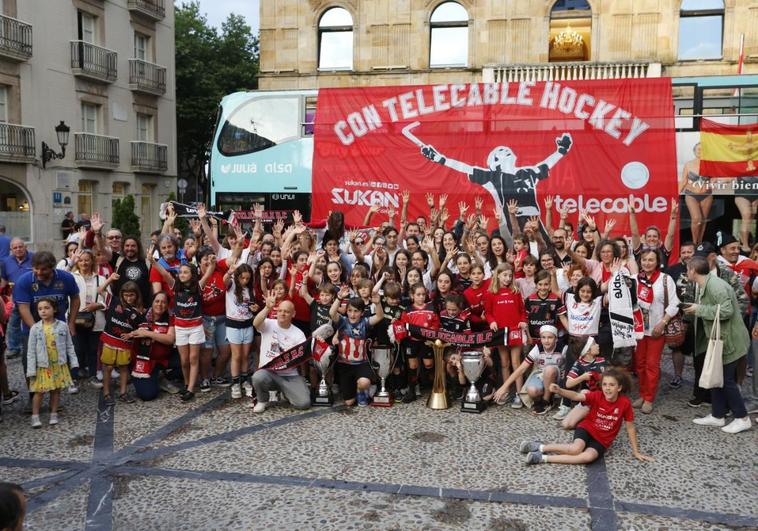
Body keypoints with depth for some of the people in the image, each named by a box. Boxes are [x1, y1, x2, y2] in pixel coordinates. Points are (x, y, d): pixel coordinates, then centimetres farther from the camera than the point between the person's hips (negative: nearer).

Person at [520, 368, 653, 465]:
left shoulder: (625, 403, -12)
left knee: (589, 457, -31)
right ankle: (541, 447, -14)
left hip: (603, 440, 1)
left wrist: (636, 452, 3)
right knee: (576, 449, -34)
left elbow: (630, 428, -2)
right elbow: (576, 396, -30)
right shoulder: (597, 396, -13)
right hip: (587, 428, -1)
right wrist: (559, 390, -51)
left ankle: (543, 458, -27)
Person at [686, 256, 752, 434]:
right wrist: (695, 310, 2)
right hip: (719, 339, 10)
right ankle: (717, 416, 23)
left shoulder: (715, 285, -22)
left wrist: (699, 309, -22)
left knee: (726, 380, -1)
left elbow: (726, 310, -29)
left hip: (729, 341, -10)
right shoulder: (705, 285, 9)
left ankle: (742, 418, 12)